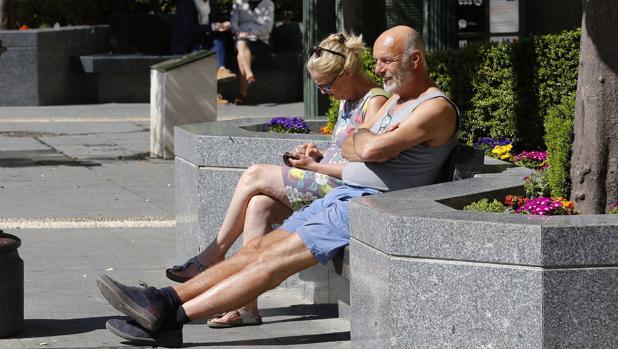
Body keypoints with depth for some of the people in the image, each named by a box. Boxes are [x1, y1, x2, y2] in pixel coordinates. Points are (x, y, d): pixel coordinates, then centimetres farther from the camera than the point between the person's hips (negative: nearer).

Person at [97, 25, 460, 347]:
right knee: (258, 247, -5)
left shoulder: (437, 108, -11)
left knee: (273, 261, -18)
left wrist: (363, 137, 2)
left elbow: (370, 150, -22)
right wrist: (371, 141, -8)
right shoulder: (395, 100, 22)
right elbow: (349, 147, 15)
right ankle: (165, 302, -14)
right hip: (343, 196, 10)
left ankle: (171, 316, -24)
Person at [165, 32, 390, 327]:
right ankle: (247, 306, -20)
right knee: (258, 206, -14)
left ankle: (213, 255, 4)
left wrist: (313, 166, -10)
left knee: (254, 176, -11)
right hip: (326, 182, 9)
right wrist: (318, 155, 7)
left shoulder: (375, 102, -12)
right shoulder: (348, 100, 19)